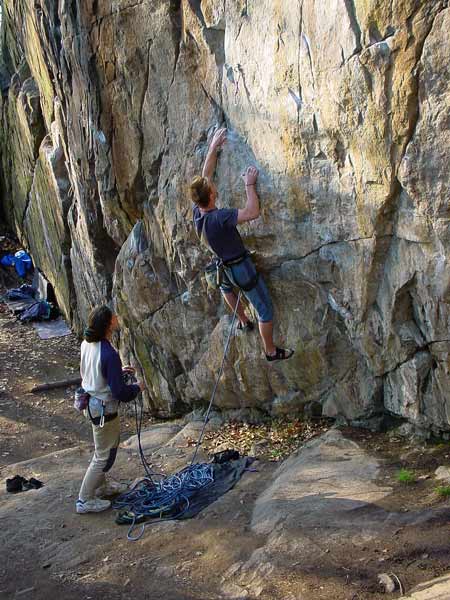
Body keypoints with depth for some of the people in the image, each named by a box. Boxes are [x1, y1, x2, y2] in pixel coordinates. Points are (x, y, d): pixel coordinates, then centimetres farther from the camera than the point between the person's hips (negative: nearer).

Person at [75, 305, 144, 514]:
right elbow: (120, 392, -26)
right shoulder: (109, 354, -31)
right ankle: (85, 500, 19)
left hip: (91, 403, 9)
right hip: (104, 409, -9)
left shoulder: (87, 344, -4)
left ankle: (101, 485, 45)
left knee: (102, 449, 28)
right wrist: (137, 387, -7)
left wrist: (119, 371, 13)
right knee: (104, 456, 8)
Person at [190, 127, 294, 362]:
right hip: (243, 269, -8)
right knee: (265, 308, 8)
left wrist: (214, 146, 4)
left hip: (224, 266, 8)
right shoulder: (218, 218, -34)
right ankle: (271, 351, 21)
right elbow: (253, 212, -37)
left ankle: (243, 321, 55)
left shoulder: (197, 211, -12)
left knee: (225, 285, 43)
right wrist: (250, 185, -26)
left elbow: (206, 174, -2)